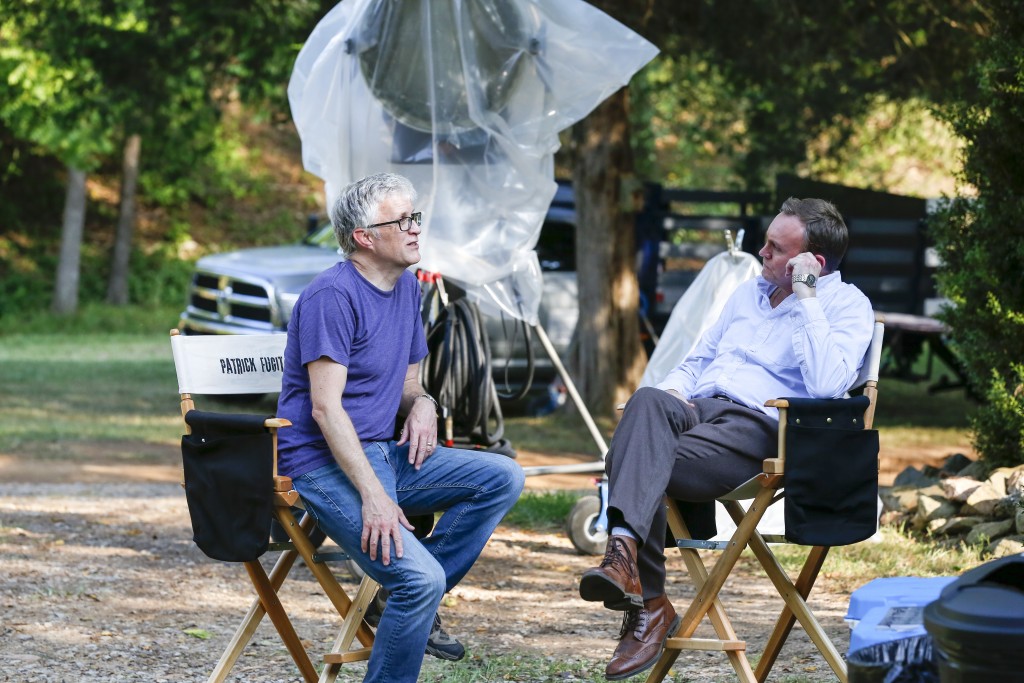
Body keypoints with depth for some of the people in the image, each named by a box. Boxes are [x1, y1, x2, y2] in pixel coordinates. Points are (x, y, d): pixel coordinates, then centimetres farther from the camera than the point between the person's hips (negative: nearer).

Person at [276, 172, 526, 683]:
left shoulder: (407, 287, 13)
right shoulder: (332, 296, -16)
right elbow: (326, 408, -21)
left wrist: (422, 404, -3)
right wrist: (373, 497, -28)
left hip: (384, 453, 9)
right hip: (325, 466, -9)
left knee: (503, 478, -4)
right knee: (422, 579, -25)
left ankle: (402, 599, -3)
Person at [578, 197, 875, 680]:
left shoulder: (847, 306, 4)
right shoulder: (749, 292, 28)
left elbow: (826, 385, -15)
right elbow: (698, 358, 33)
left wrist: (805, 298, -11)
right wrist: (673, 390, 9)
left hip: (757, 426, -6)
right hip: (698, 406, 6)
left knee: (638, 465, -30)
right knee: (647, 401, -33)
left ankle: (647, 606, -34)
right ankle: (623, 547, -45)